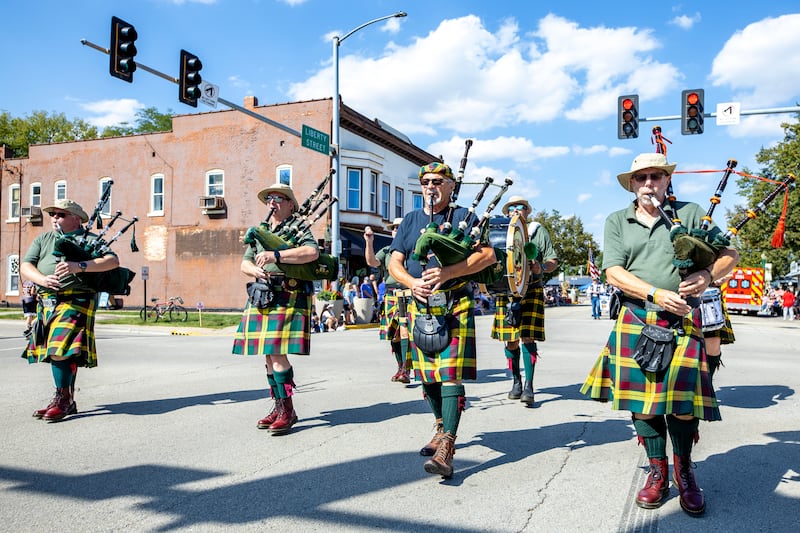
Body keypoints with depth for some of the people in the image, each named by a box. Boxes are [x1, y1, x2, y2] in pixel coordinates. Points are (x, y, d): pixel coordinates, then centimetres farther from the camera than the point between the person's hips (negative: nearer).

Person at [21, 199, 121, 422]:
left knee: (61, 349, -17)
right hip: (46, 301, 6)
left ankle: (62, 399, -5)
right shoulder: (42, 240, 20)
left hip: (76, 300, -6)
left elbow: (113, 261, -8)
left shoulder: (90, 240, 6)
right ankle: (68, 402, 21)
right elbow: (25, 266, 10)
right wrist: (42, 279, -12)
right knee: (59, 353, 10)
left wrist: (80, 266, -21)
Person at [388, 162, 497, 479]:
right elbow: (394, 264, 7)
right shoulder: (411, 220, 15)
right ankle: (442, 430, 31)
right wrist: (412, 282, -15)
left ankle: (447, 448, -12)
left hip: (455, 307, -4)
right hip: (420, 308, 5)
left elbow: (488, 255, -10)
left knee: (451, 374, -12)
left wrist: (447, 272, -22)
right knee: (428, 376, 11)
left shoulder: (463, 216, 3)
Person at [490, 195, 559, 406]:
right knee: (510, 340, 3)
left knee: (527, 336, -12)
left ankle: (529, 386, -8)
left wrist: (541, 267, -13)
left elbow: (553, 261, 8)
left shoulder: (538, 231, 12)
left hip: (530, 290, -3)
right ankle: (516, 382, 18)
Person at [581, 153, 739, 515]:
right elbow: (613, 272, -3)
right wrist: (657, 294, -14)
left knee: (682, 397, -7)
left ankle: (684, 470, 20)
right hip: (635, 322, 1)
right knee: (642, 396, 2)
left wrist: (707, 275, -14)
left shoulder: (690, 214, 8)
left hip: (683, 322, -1)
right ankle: (658, 473, 20)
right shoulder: (617, 222, 9)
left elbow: (729, 254, 7)